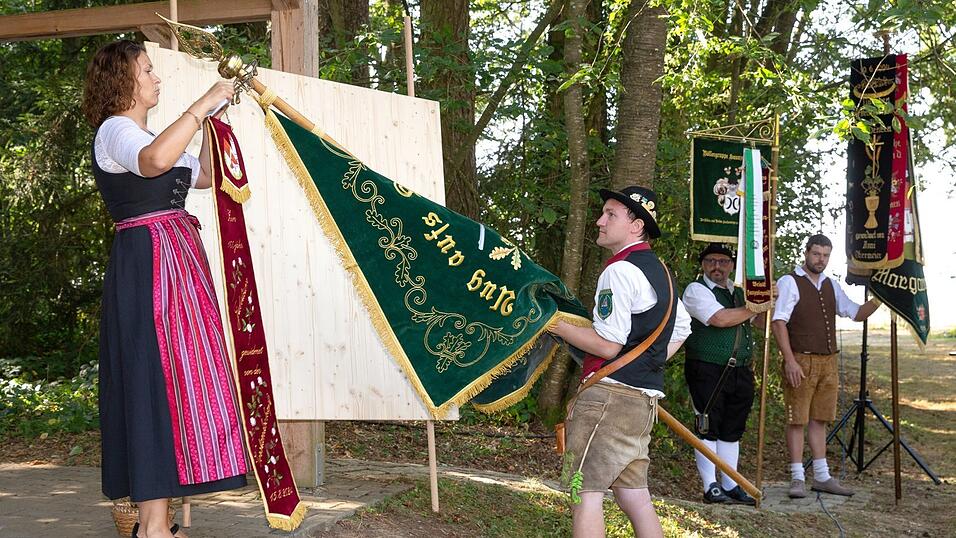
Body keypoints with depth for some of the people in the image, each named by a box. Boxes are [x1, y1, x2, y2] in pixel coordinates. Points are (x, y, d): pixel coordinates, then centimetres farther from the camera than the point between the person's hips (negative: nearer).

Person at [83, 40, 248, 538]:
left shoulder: (142, 135, 22)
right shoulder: (115, 131, -9)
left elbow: (203, 175, 27)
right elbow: (154, 161, -33)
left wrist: (213, 121, 19)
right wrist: (201, 105, -25)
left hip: (172, 261, 10)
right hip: (150, 261, -10)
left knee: (161, 378, 8)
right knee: (160, 374, -12)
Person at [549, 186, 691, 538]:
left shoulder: (620, 270, -12)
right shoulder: (660, 271, 18)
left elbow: (608, 346, -17)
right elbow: (681, 330, 31)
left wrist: (559, 327, -7)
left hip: (611, 394, -10)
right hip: (644, 398, 10)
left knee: (584, 492, -8)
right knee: (635, 497, 12)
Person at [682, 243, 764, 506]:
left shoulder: (739, 292, 19)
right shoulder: (696, 290, -4)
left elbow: (761, 321, 27)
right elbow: (720, 318, -19)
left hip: (740, 372, 7)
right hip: (707, 370, -7)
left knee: (732, 430, 10)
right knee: (709, 428, -4)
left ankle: (730, 486, 16)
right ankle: (711, 487, 0)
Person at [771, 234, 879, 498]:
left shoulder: (831, 285, 15)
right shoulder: (789, 283, -7)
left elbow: (856, 313, 19)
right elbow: (778, 323, -13)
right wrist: (790, 361, -20)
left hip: (828, 362, 7)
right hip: (801, 362, -6)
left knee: (819, 419, 12)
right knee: (797, 420, -3)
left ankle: (822, 477, 17)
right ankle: (797, 479, 2)